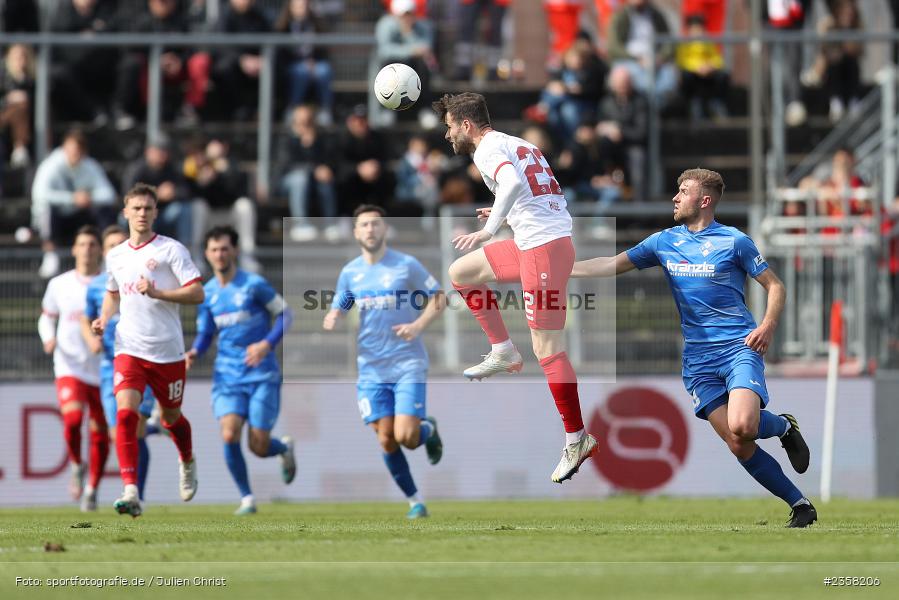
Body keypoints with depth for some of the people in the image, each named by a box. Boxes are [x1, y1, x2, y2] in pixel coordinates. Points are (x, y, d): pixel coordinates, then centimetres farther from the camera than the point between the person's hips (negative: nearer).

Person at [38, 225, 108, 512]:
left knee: (100, 433, 3)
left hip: (104, 369, 1)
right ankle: (76, 466, 4)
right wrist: (48, 338, -4)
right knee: (72, 417, -24)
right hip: (70, 367, -1)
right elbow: (46, 317, 16)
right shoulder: (59, 285, 5)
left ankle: (92, 489, 21)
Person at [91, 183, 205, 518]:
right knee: (125, 414, -19)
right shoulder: (115, 256, 11)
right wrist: (103, 320, 9)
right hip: (129, 349, 2)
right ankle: (131, 493, -25)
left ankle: (188, 463, 48)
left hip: (168, 351, -2)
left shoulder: (171, 250, -4)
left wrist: (156, 293, -22)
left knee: (170, 418, 14)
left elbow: (197, 294, -10)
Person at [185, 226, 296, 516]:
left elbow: (284, 313, -1)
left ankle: (285, 448, 32)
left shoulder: (254, 285, -8)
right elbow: (205, 334, 16)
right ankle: (247, 498, 0)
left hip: (262, 375, -3)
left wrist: (266, 344, -17)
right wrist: (194, 352, -7)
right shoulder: (207, 293, 6)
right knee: (229, 435, -17)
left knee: (259, 447, -6)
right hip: (227, 375, 3)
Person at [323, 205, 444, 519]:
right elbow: (338, 309, 16)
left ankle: (429, 429, 21)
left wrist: (418, 325, -16)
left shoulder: (407, 265, -4)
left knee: (406, 437, -15)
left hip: (408, 364, -4)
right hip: (371, 367, 4)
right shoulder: (349, 272, 8)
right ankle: (415, 501, 14)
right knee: (386, 441, -1)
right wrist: (331, 321, -9)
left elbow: (437, 298, 2)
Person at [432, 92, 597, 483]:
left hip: (543, 247, -10)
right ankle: (503, 352, 18)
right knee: (460, 273, 20)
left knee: (547, 348, -9)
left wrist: (489, 229, -29)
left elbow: (512, 181, -28)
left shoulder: (488, 149, -7)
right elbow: (547, 196, 24)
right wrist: (501, 214, 23)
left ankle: (577, 440, -7)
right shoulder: (521, 145, 21)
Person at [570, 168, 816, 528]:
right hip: (698, 360, 4)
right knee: (738, 446, -8)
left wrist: (768, 326, -13)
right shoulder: (664, 242, 12)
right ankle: (800, 505, 4)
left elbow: (774, 286, 4)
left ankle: (783, 426, 7)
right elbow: (612, 266, 13)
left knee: (742, 427, -28)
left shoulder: (734, 241, 0)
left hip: (739, 348, -4)